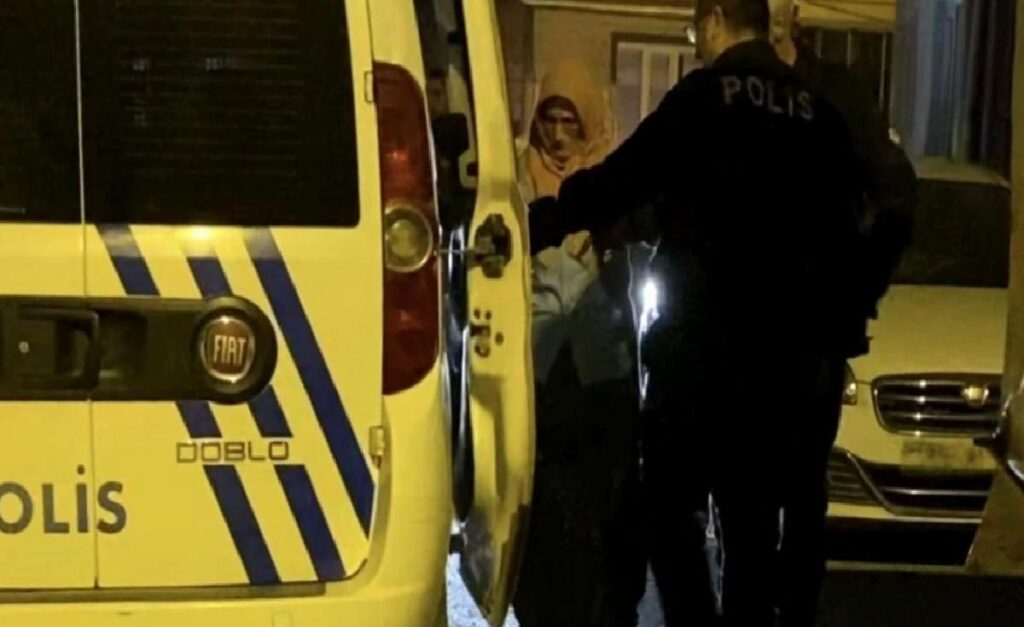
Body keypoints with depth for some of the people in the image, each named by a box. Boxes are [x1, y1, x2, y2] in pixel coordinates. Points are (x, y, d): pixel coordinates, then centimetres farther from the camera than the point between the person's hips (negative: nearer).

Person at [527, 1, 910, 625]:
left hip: (706, 343, -6)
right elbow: (852, 233, 14)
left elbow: (622, 183, -9)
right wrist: (842, 328, 23)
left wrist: (532, 224, -1)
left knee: (672, 503, 3)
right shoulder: (820, 113, 12)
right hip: (789, 353, 6)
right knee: (755, 516, 11)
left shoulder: (706, 94, -5)